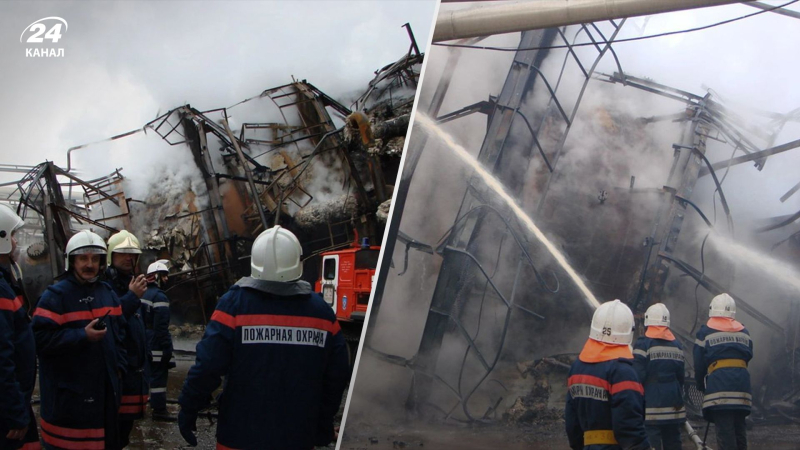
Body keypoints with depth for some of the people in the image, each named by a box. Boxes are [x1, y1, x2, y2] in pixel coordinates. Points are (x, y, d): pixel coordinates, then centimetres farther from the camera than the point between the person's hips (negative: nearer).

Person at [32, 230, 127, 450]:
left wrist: (119, 365, 8)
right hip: (68, 393, -7)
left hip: (104, 388, 7)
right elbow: (41, 338, -20)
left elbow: (119, 333, 20)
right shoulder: (55, 295, -10)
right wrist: (83, 336, -23)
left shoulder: (108, 293, 13)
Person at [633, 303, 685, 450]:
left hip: (652, 404, -6)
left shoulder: (643, 343, -10)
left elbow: (638, 376, -13)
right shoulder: (677, 346, 10)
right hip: (673, 404, 6)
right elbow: (680, 377, 15)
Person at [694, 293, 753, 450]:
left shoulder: (705, 332, 2)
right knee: (739, 429, 12)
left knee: (725, 431, -7)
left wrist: (701, 387, 17)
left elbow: (699, 364, 4)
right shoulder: (744, 332, 15)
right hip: (742, 388, 5)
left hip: (718, 388, -4)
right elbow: (748, 357, 17)